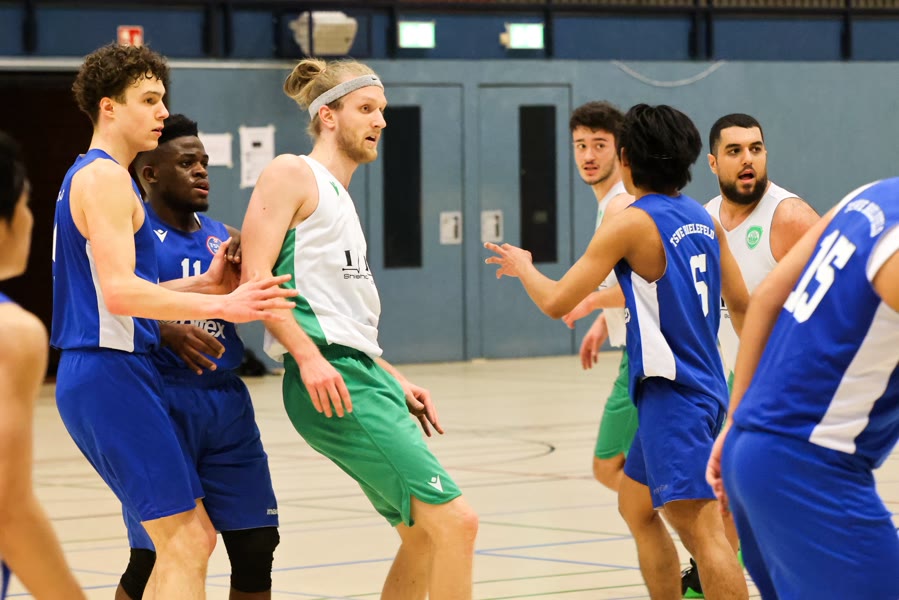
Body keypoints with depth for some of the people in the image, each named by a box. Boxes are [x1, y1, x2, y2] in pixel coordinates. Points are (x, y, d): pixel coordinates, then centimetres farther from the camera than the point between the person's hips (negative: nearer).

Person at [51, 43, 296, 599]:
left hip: (103, 372, 10)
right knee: (186, 541, -11)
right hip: (112, 372, -10)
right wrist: (222, 307, -28)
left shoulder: (86, 177, 20)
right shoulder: (105, 178, -12)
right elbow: (120, 292, -23)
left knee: (189, 538, 13)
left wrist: (203, 286, 12)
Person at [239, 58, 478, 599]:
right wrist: (308, 356, -24)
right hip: (331, 383, -10)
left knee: (425, 533, 14)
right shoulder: (292, 174, -3)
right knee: (455, 520, -15)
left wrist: (395, 382, 20)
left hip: (364, 373, 10)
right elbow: (255, 278, -14)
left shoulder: (340, 199, 24)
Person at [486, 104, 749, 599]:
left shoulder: (631, 224, -13)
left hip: (672, 394, -9)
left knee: (700, 527, -15)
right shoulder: (703, 219, 9)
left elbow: (556, 302, -12)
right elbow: (741, 303, 16)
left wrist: (523, 267, 9)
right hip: (703, 387, 9)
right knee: (635, 506, 23)